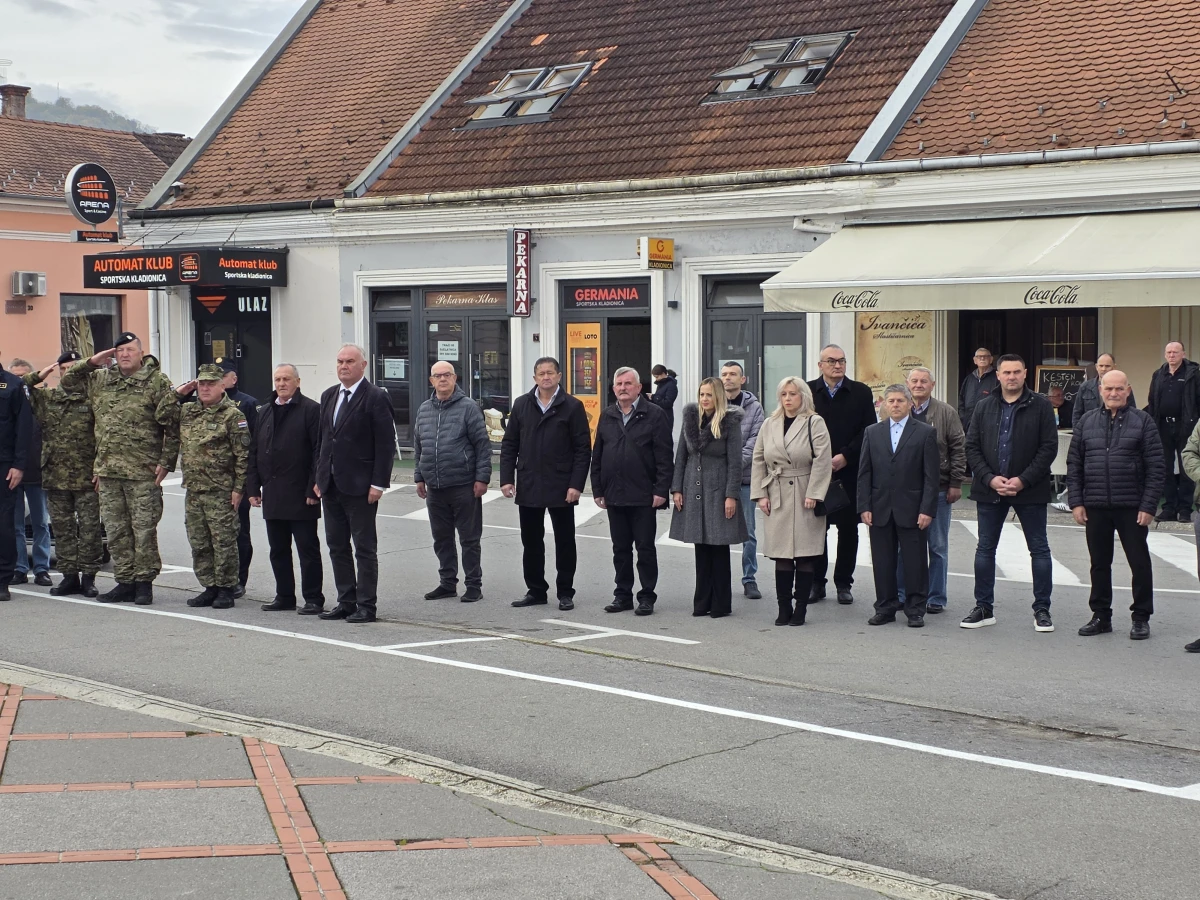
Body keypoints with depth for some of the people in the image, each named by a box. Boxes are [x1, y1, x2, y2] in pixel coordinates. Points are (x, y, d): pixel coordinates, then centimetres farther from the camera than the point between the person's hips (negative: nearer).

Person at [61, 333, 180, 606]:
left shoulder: (157, 381, -3)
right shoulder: (99, 380, 13)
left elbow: (172, 425, -6)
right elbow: (67, 382, 21)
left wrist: (166, 462, -11)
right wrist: (91, 362, 7)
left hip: (143, 471, -5)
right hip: (107, 470, 5)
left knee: (144, 529, -1)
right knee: (116, 531, 9)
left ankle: (144, 582, 7)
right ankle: (125, 582, 17)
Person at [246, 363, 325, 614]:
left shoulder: (311, 410, -5)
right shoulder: (264, 412, 15)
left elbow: (319, 452, -10)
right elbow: (254, 452, 15)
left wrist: (313, 489, -15)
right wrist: (253, 487, 7)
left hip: (300, 496, -6)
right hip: (272, 495, 6)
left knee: (308, 550, 0)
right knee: (278, 550, 11)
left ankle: (313, 599, 5)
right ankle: (284, 596, 20)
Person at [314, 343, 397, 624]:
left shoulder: (375, 398, -9)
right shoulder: (329, 396, 13)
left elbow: (386, 444, -11)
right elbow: (323, 439, 17)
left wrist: (378, 483, -16)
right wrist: (319, 478, 12)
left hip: (360, 486, -7)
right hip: (331, 485, 7)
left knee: (365, 548, 0)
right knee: (337, 547, 11)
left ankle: (366, 606, 5)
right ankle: (346, 601, 20)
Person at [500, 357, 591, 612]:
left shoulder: (572, 407, -3)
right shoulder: (521, 405, 7)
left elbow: (583, 449, -5)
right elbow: (509, 444, 8)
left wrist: (576, 484, -12)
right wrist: (507, 478, -1)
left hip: (561, 488, -3)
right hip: (528, 486, 3)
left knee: (565, 542, 5)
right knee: (531, 542, 9)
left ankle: (565, 593, 14)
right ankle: (536, 590, 19)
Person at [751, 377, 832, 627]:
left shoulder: (815, 423, -2)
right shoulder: (769, 425, 11)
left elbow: (822, 460, -9)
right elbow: (759, 460, 11)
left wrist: (813, 494, -14)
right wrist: (760, 494, 3)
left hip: (805, 497, -4)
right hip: (777, 498, 4)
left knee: (805, 555, -1)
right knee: (781, 556, 4)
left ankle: (801, 608, 5)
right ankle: (784, 608, 9)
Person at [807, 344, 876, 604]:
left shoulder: (861, 393, 4)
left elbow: (869, 431, -1)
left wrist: (845, 456, -12)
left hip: (849, 473, 0)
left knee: (848, 529, 5)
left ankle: (843, 583, 14)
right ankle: (816, 583, 13)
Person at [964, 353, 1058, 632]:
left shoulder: (1040, 406, -3)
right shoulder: (984, 407, 6)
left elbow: (1049, 448, -7)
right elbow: (971, 447, 4)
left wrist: (1023, 480, -14)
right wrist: (990, 478, -10)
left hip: (1029, 491, -3)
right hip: (989, 490, 3)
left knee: (1039, 549, 4)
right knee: (985, 549, 8)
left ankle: (1042, 609, 12)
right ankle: (984, 608, 17)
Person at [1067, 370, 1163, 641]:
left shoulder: (1142, 421, 0)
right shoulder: (1087, 422, 9)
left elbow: (1155, 468, -3)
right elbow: (1074, 464, 9)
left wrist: (1149, 506, -10)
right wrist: (1076, 502, 1)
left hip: (1132, 507, -3)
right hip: (1095, 507, 3)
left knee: (1139, 563, 2)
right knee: (1099, 563, 10)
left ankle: (1141, 618, 12)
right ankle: (1101, 616, 20)